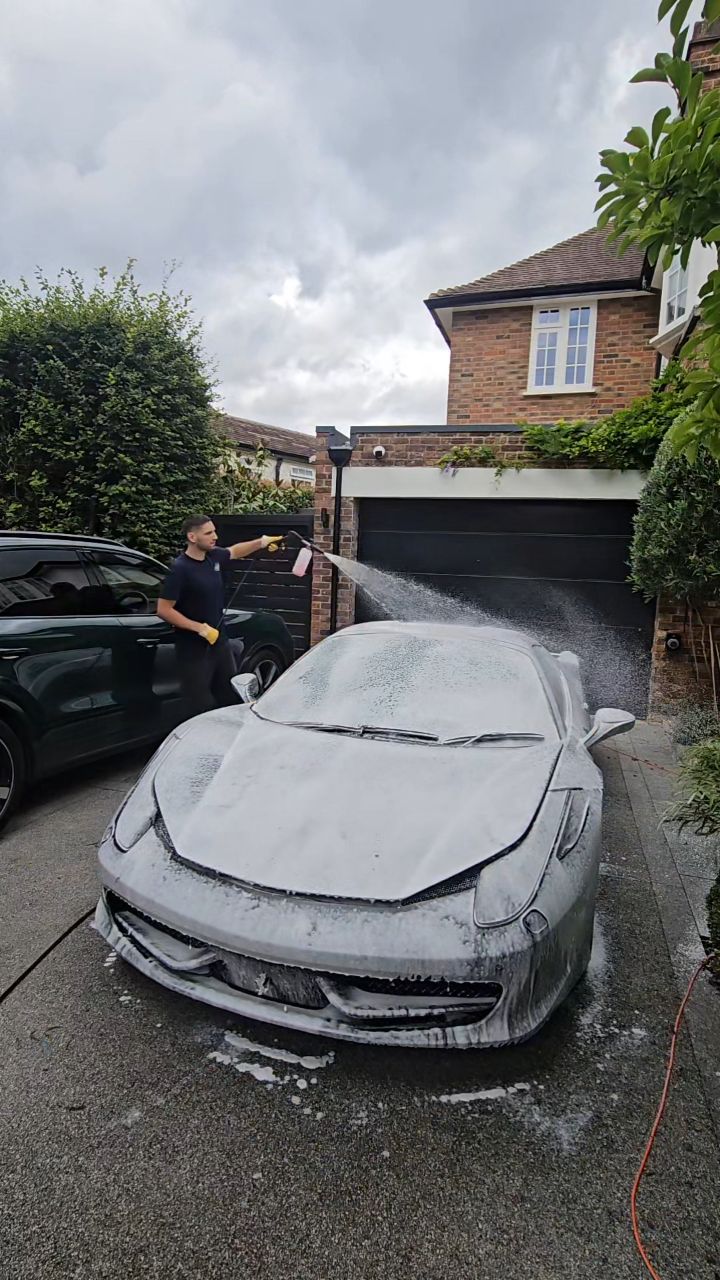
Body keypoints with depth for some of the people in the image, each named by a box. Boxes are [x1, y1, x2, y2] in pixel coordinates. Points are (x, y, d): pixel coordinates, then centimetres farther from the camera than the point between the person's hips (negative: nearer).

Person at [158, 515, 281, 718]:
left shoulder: (214, 556, 1)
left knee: (231, 696, 17)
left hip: (219, 640, 8)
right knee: (200, 705, -1)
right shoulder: (180, 569, -18)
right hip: (193, 648, -7)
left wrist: (260, 542, 9)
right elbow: (163, 610, -20)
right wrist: (199, 627, -23)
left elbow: (235, 552, 24)